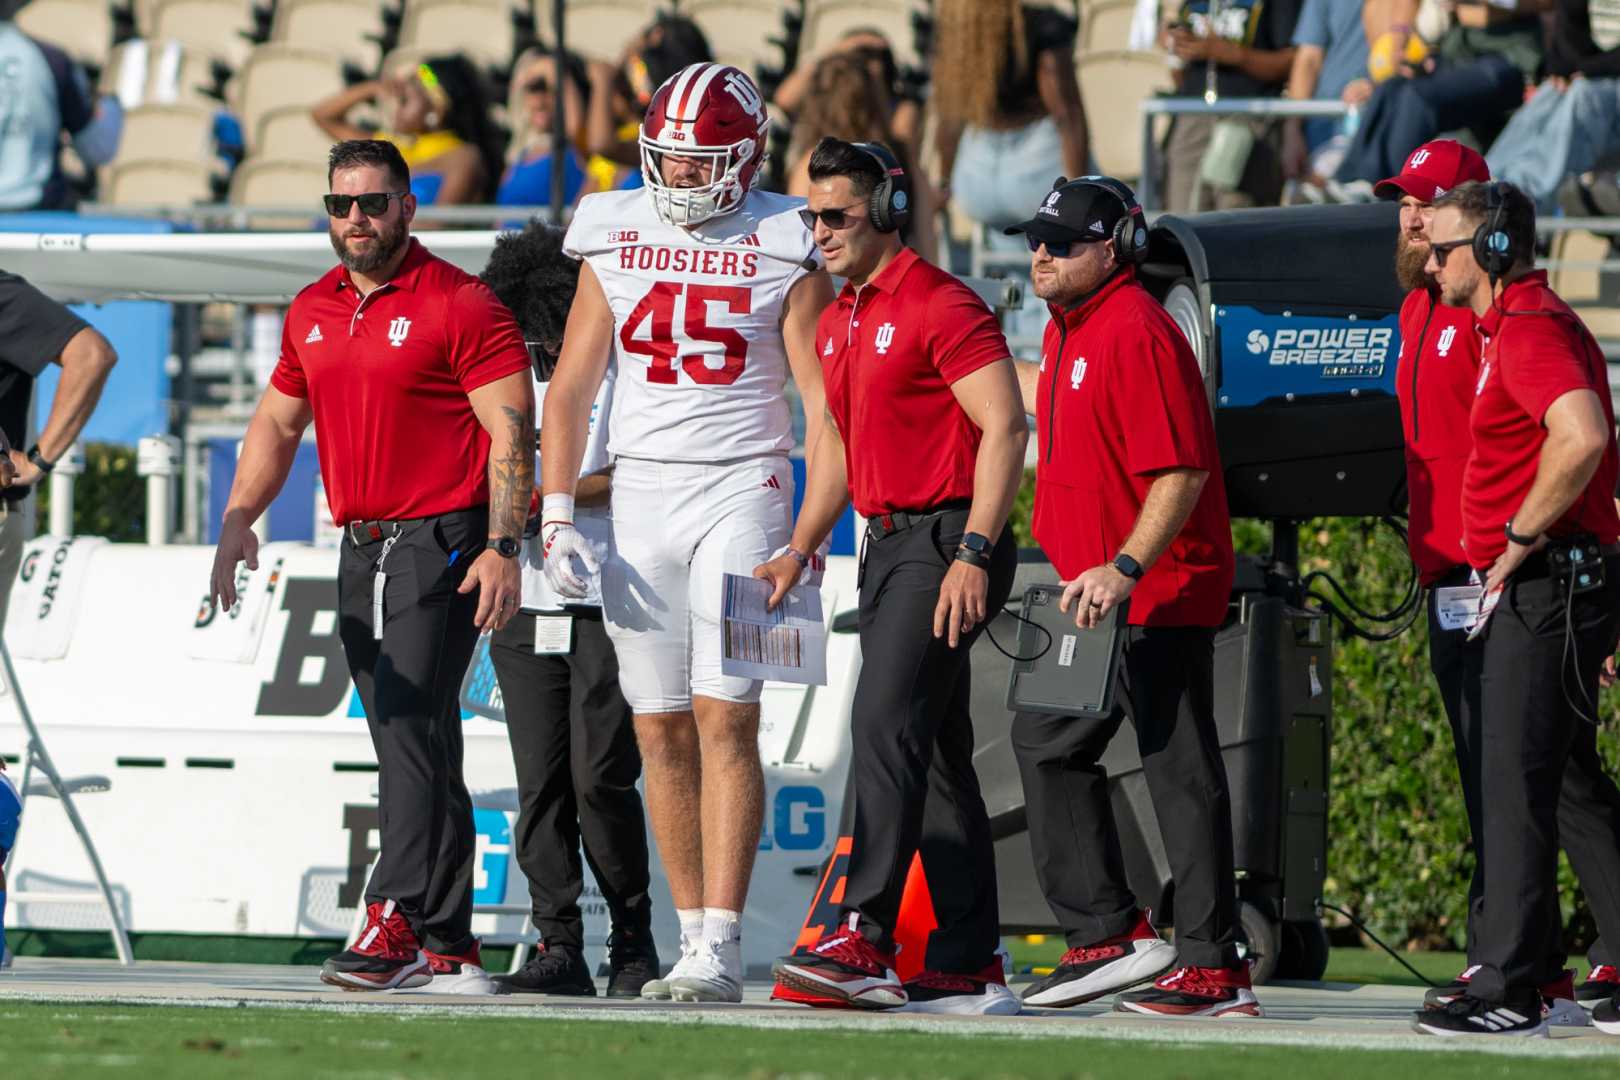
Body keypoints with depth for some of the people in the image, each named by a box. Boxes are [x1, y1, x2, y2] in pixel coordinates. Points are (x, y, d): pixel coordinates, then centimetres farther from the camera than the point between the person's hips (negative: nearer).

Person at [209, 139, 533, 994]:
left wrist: (501, 547, -17)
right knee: (418, 750, 8)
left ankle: (398, 920, -21)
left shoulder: (457, 306, -8)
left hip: (441, 543, -7)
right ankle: (452, 948, 11)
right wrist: (238, 521, 13)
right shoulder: (313, 312, 14)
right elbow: (278, 423, 24)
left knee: (413, 727, -17)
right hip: (361, 549, 7)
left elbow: (510, 431, -10)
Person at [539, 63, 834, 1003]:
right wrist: (557, 519, 3)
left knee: (725, 720, -12)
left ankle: (722, 949, -14)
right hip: (641, 492, 4)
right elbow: (570, 390, 11)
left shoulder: (783, 249, -1)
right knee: (661, 731, 4)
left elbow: (822, 404, -2)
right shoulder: (615, 240, 9)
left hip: (741, 486, -4)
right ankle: (695, 938, 11)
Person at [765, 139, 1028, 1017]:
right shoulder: (838, 325, 16)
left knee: (885, 724, -18)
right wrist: (799, 551, 16)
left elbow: (1004, 430, -17)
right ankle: (969, 966, 11)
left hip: (946, 541, -10)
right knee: (937, 754, 9)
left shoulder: (941, 309, -12)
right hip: (887, 542, 10)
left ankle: (865, 942, -22)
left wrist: (974, 555, -23)